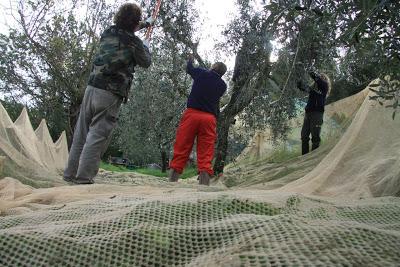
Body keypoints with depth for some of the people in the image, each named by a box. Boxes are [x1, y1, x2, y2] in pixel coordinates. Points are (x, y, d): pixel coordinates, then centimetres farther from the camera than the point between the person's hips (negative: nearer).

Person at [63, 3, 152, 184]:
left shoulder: (107, 33, 14)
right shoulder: (134, 42, -3)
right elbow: (146, 63, 15)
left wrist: (144, 25, 51)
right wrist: (146, 47, 35)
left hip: (91, 88, 6)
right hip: (110, 95, -6)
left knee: (81, 133, 10)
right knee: (97, 136, -5)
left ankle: (70, 174, 17)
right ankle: (83, 177, -6)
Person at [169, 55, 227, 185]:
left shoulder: (201, 73, 8)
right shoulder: (222, 85, 11)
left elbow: (188, 68, 28)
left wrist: (190, 60, 49)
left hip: (192, 114, -1)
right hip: (209, 118, 1)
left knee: (180, 153, -1)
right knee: (205, 157, 0)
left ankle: (171, 184, -4)